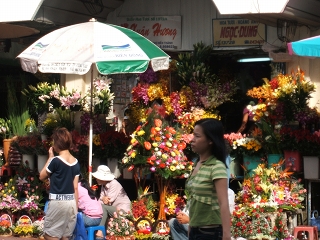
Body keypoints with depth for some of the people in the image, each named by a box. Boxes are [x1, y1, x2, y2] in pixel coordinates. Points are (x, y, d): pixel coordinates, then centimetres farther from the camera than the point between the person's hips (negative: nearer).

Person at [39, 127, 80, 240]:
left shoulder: (56, 161, -12)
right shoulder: (76, 163, 6)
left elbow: (42, 177, 2)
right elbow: (75, 188, 9)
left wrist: (50, 157, 5)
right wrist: (76, 207, 14)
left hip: (57, 202, -6)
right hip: (71, 202, 6)